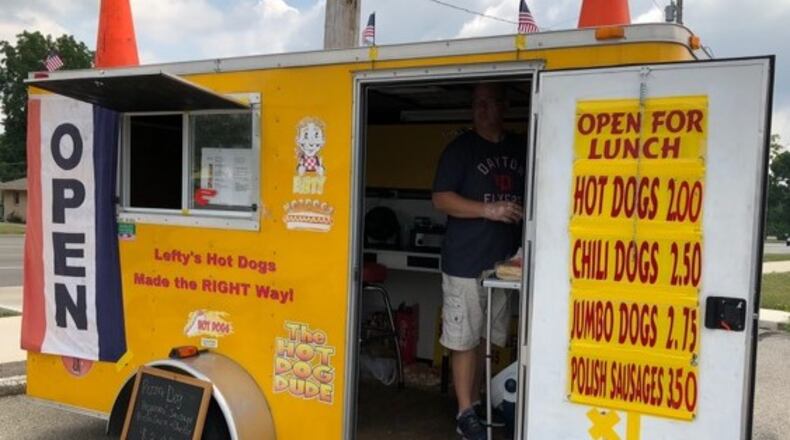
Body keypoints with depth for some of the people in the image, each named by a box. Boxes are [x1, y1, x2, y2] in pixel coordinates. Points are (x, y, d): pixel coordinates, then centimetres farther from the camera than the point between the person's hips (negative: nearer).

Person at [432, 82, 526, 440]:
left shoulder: (521, 149, 13)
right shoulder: (461, 149, -1)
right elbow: (441, 198, -8)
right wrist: (489, 211, -17)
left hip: (506, 260, 5)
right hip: (466, 262, -4)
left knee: (489, 339, 11)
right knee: (465, 340, -1)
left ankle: (478, 402, 25)